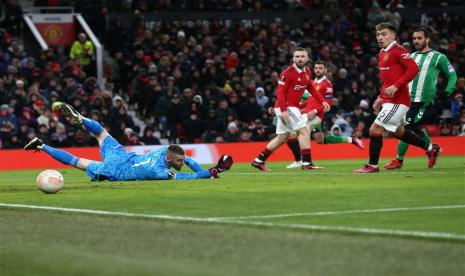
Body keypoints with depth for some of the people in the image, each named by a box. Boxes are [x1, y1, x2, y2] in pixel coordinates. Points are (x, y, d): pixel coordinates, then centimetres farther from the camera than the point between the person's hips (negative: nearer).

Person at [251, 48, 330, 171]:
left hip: (292, 107, 9)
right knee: (304, 132, -13)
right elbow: (280, 92, -18)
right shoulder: (288, 73, -17)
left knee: (282, 138, 15)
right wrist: (283, 111, -25)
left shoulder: (307, 72, 8)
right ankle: (307, 163, -14)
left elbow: (311, 88, 21)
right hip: (286, 107, -9)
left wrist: (322, 101, 13)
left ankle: (259, 160, 23)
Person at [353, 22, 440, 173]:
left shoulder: (398, 50, -12)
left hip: (397, 100, -10)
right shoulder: (382, 54, 15)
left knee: (375, 129, -11)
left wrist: (396, 86, -25)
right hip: (389, 99, 10)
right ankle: (430, 148, 32)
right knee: (396, 131, 20)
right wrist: (381, 98, 20)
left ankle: (373, 165, -1)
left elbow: (413, 69, -21)